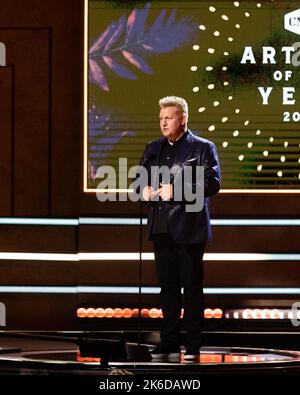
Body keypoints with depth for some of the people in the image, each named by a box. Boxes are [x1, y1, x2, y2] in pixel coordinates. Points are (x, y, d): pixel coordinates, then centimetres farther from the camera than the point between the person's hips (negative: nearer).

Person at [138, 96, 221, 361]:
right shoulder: (154, 148, 15)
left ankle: (193, 347, 4)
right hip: (161, 228, 5)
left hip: (188, 228, -5)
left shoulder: (203, 148, -3)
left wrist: (176, 190, -19)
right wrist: (144, 189, -2)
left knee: (192, 287, -1)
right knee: (168, 286, 8)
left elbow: (212, 183, -13)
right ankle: (169, 344, 13)